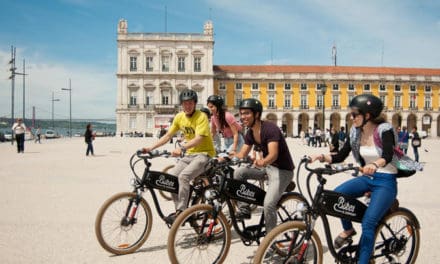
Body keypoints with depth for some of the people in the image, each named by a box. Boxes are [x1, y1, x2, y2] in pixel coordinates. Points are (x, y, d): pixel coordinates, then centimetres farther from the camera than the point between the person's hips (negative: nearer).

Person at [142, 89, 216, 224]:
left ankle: (181, 212, -19)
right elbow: (167, 136, 8)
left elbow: (199, 139, -28)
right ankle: (179, 209, 4)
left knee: (183, 176, -28)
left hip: (204, 153, -7)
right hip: (189, 154, 7)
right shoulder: (179, 117, 5)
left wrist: (182, 148, -43)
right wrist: (151, 148, -2)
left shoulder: (201, 117, -15)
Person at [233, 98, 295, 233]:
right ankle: (244, 209, 0)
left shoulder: (270, 128, -23)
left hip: (282, 170, -8)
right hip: (266, 166, 8)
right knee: (239, 172, -9)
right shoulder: (250, 133, 1)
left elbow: (273, 154, -36)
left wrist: (262, 162, -57)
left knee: (268, 204, -20)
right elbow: (242, 154, 0)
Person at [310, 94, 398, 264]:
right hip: (367, 178, 5)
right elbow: (340, 156, -1)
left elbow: (388, 156, -32)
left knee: (368, 222, -20)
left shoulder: (384, 129, -16)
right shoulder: (356, 132, 1)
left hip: (385, 181, -5)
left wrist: (375, 165, -54)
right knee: (337, 193, -21)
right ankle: (348, 229, 3)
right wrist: (322, 157, -19)